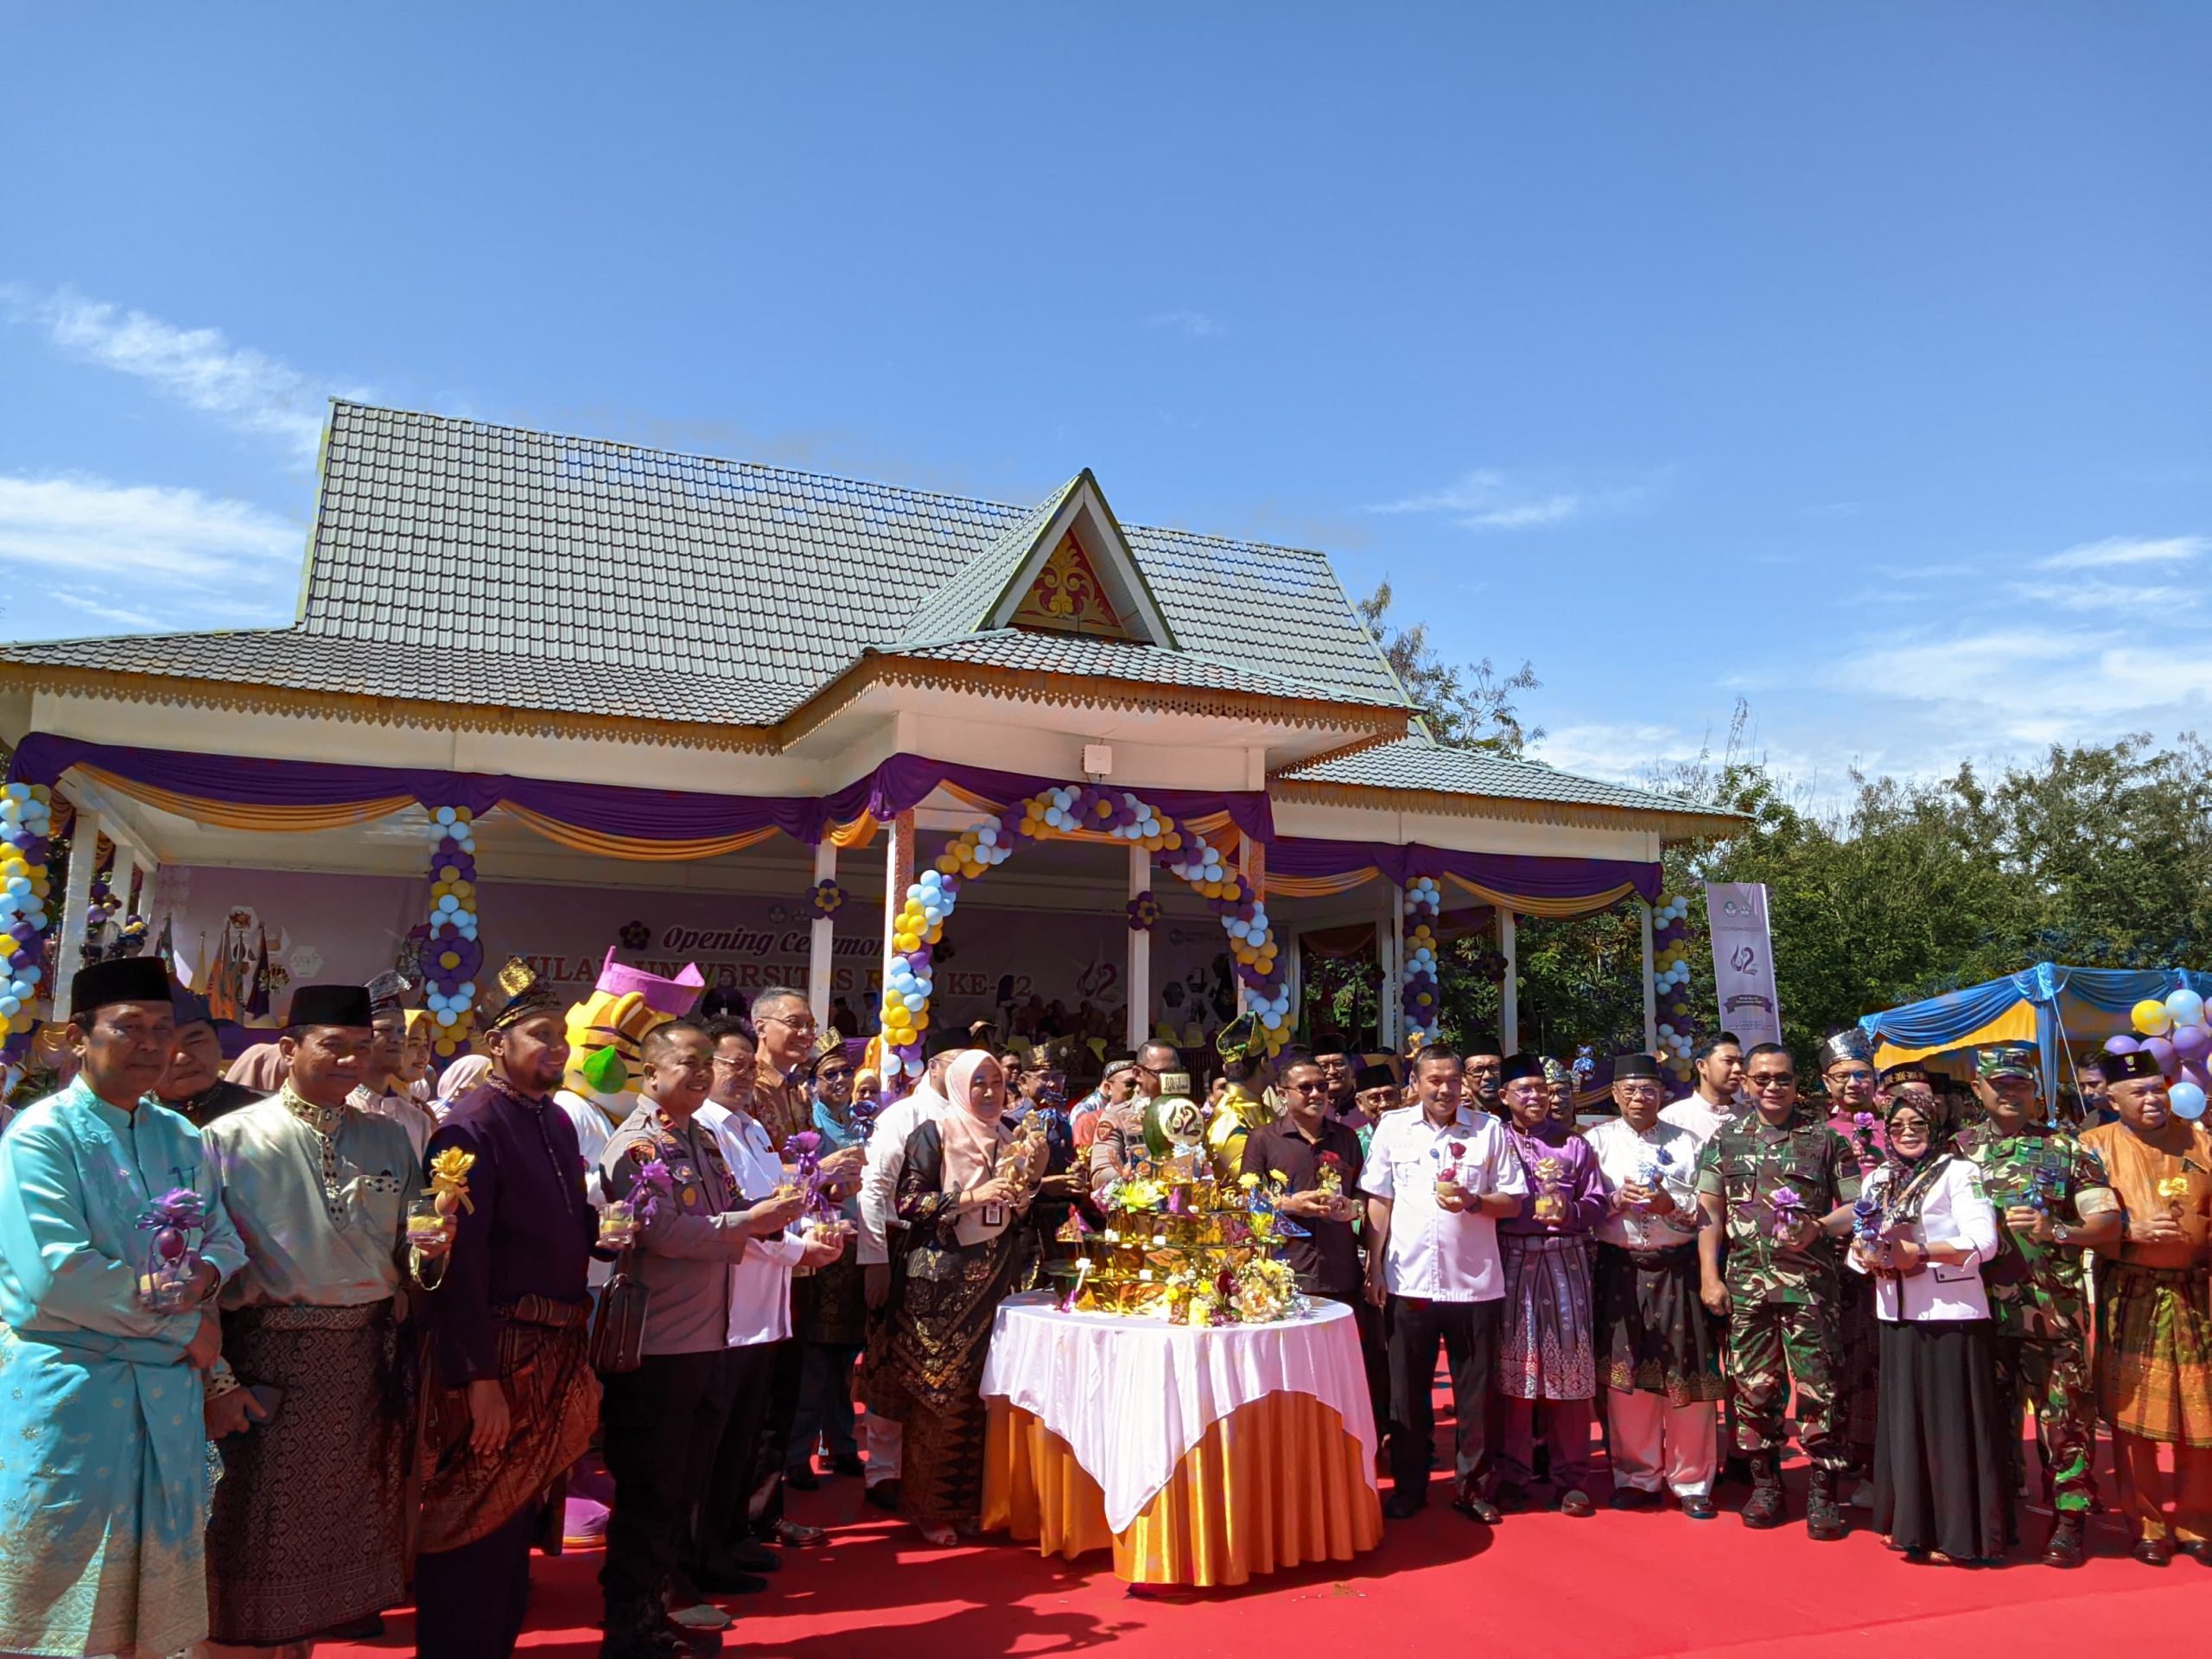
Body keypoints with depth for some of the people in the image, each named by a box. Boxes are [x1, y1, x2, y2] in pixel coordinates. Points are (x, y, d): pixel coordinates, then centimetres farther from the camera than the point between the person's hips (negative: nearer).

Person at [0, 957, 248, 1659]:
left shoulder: (182, 1139, 9)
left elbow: (225, 1238, 10)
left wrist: (207, 1276, -14)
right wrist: (184, 1328, -13)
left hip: (168, 1387, 6)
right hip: (68, 1385, -5)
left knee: (158, 1573, 13)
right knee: (57, 1578, 4)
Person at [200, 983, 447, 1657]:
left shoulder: (388, 1138, 9)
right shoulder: (231, 1139, -4)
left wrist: (426, 1251, -10)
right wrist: (216, 1379, -13)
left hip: (369, 1358, 4)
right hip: (270, 1359, -4)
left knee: (337, 1537, 14)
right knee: (258, 1542, 4)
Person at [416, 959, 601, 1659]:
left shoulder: (557, 1121, 9)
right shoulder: (469, 1127, -17)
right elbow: (460, 1262, -20)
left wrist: (602, 1229, -2)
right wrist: (481, 1378, -21)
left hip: (556, 1354, 8)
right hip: (496, 1357, -8)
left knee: (518, 1527, 20)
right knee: (477, 1539, 6)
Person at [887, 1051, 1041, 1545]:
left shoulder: (1008, 1137, 13)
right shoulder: (934, 1136, -3)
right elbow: (908, 1203, -11)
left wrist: (1024, 1185, -1)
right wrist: (973, 1196, -17)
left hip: (995, 1280, 5)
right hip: (942, 1279, -5)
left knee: (987, 1394, 3)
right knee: (939, 1396, -2)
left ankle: (977, 1501, 16)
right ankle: (931, 1509, 10)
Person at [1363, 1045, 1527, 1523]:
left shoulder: (1489, 1129, 1)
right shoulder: (1392, 1128, 4)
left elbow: (1513, 1201, 3)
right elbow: (1379, 1202, 6)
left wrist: (1473, 1201, -16)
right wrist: (1374, 1268, 1)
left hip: (1474, 1281, 0)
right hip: (1408, 1281, 1)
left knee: (1475, 1393, 8)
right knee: (1408, 1391, 10)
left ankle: (1473, 1488, 23)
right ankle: (1408, 1488, 23)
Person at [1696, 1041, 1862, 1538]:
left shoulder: (1824, 1139, 4)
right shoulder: (1726, 1139, 9)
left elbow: (1856, 1207, 5)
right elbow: (1710, 1211, 8)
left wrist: (1819, 1228, -14)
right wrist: (1709, 1276, 1)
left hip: (1808, 1281, -2)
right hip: (1745, 1280, 2)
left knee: (1818, 1388, -2)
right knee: (1752, 1386, 7)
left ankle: (1823, 1491, 10)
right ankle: (1764, 1483, 22)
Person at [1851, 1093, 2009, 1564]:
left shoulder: (1959, 1172, -3)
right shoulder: (1876, 1180, 14)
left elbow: (1983, 1241, -13)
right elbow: (1860, 1243, 15)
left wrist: (1918, 1252, -18)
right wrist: (1868, 1257, -7)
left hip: (1951, 1314, -5)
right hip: (1897, 1315, 6)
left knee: (1951, 1423, -1)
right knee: (1901, 1418, 10)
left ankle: (1955, 1532, 7)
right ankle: (1907, 1521, 21)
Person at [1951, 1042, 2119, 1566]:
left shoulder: (2066, 1148, 1)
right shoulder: (1959, 1148, 7)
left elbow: (2109, 1224, -4)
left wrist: (2056, 1231, -20)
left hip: (2053, 1312, -2)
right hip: (1981, 1310, 2)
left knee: (2063, 1416, 3)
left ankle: (2069, 1518, 17)